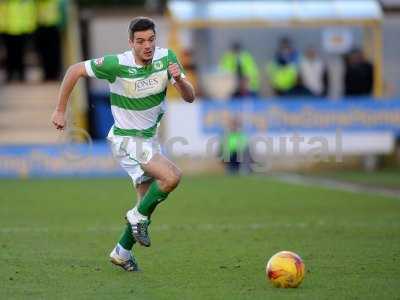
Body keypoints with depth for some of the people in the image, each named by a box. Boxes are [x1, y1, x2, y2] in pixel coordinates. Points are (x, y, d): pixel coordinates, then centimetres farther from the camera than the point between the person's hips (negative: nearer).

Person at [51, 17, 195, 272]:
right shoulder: (117, 64, -23)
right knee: (172, 176, -25)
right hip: (126, 139, -6)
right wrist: (60, 111, -9)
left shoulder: (166, 58, -11)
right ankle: (139, 216, -2)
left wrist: (179, 79, -33)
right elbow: (75, 71, -12)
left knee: (148, 201, 12)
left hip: (150, 137, 6)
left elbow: (190, 97, -11)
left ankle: (122, 252, 30)